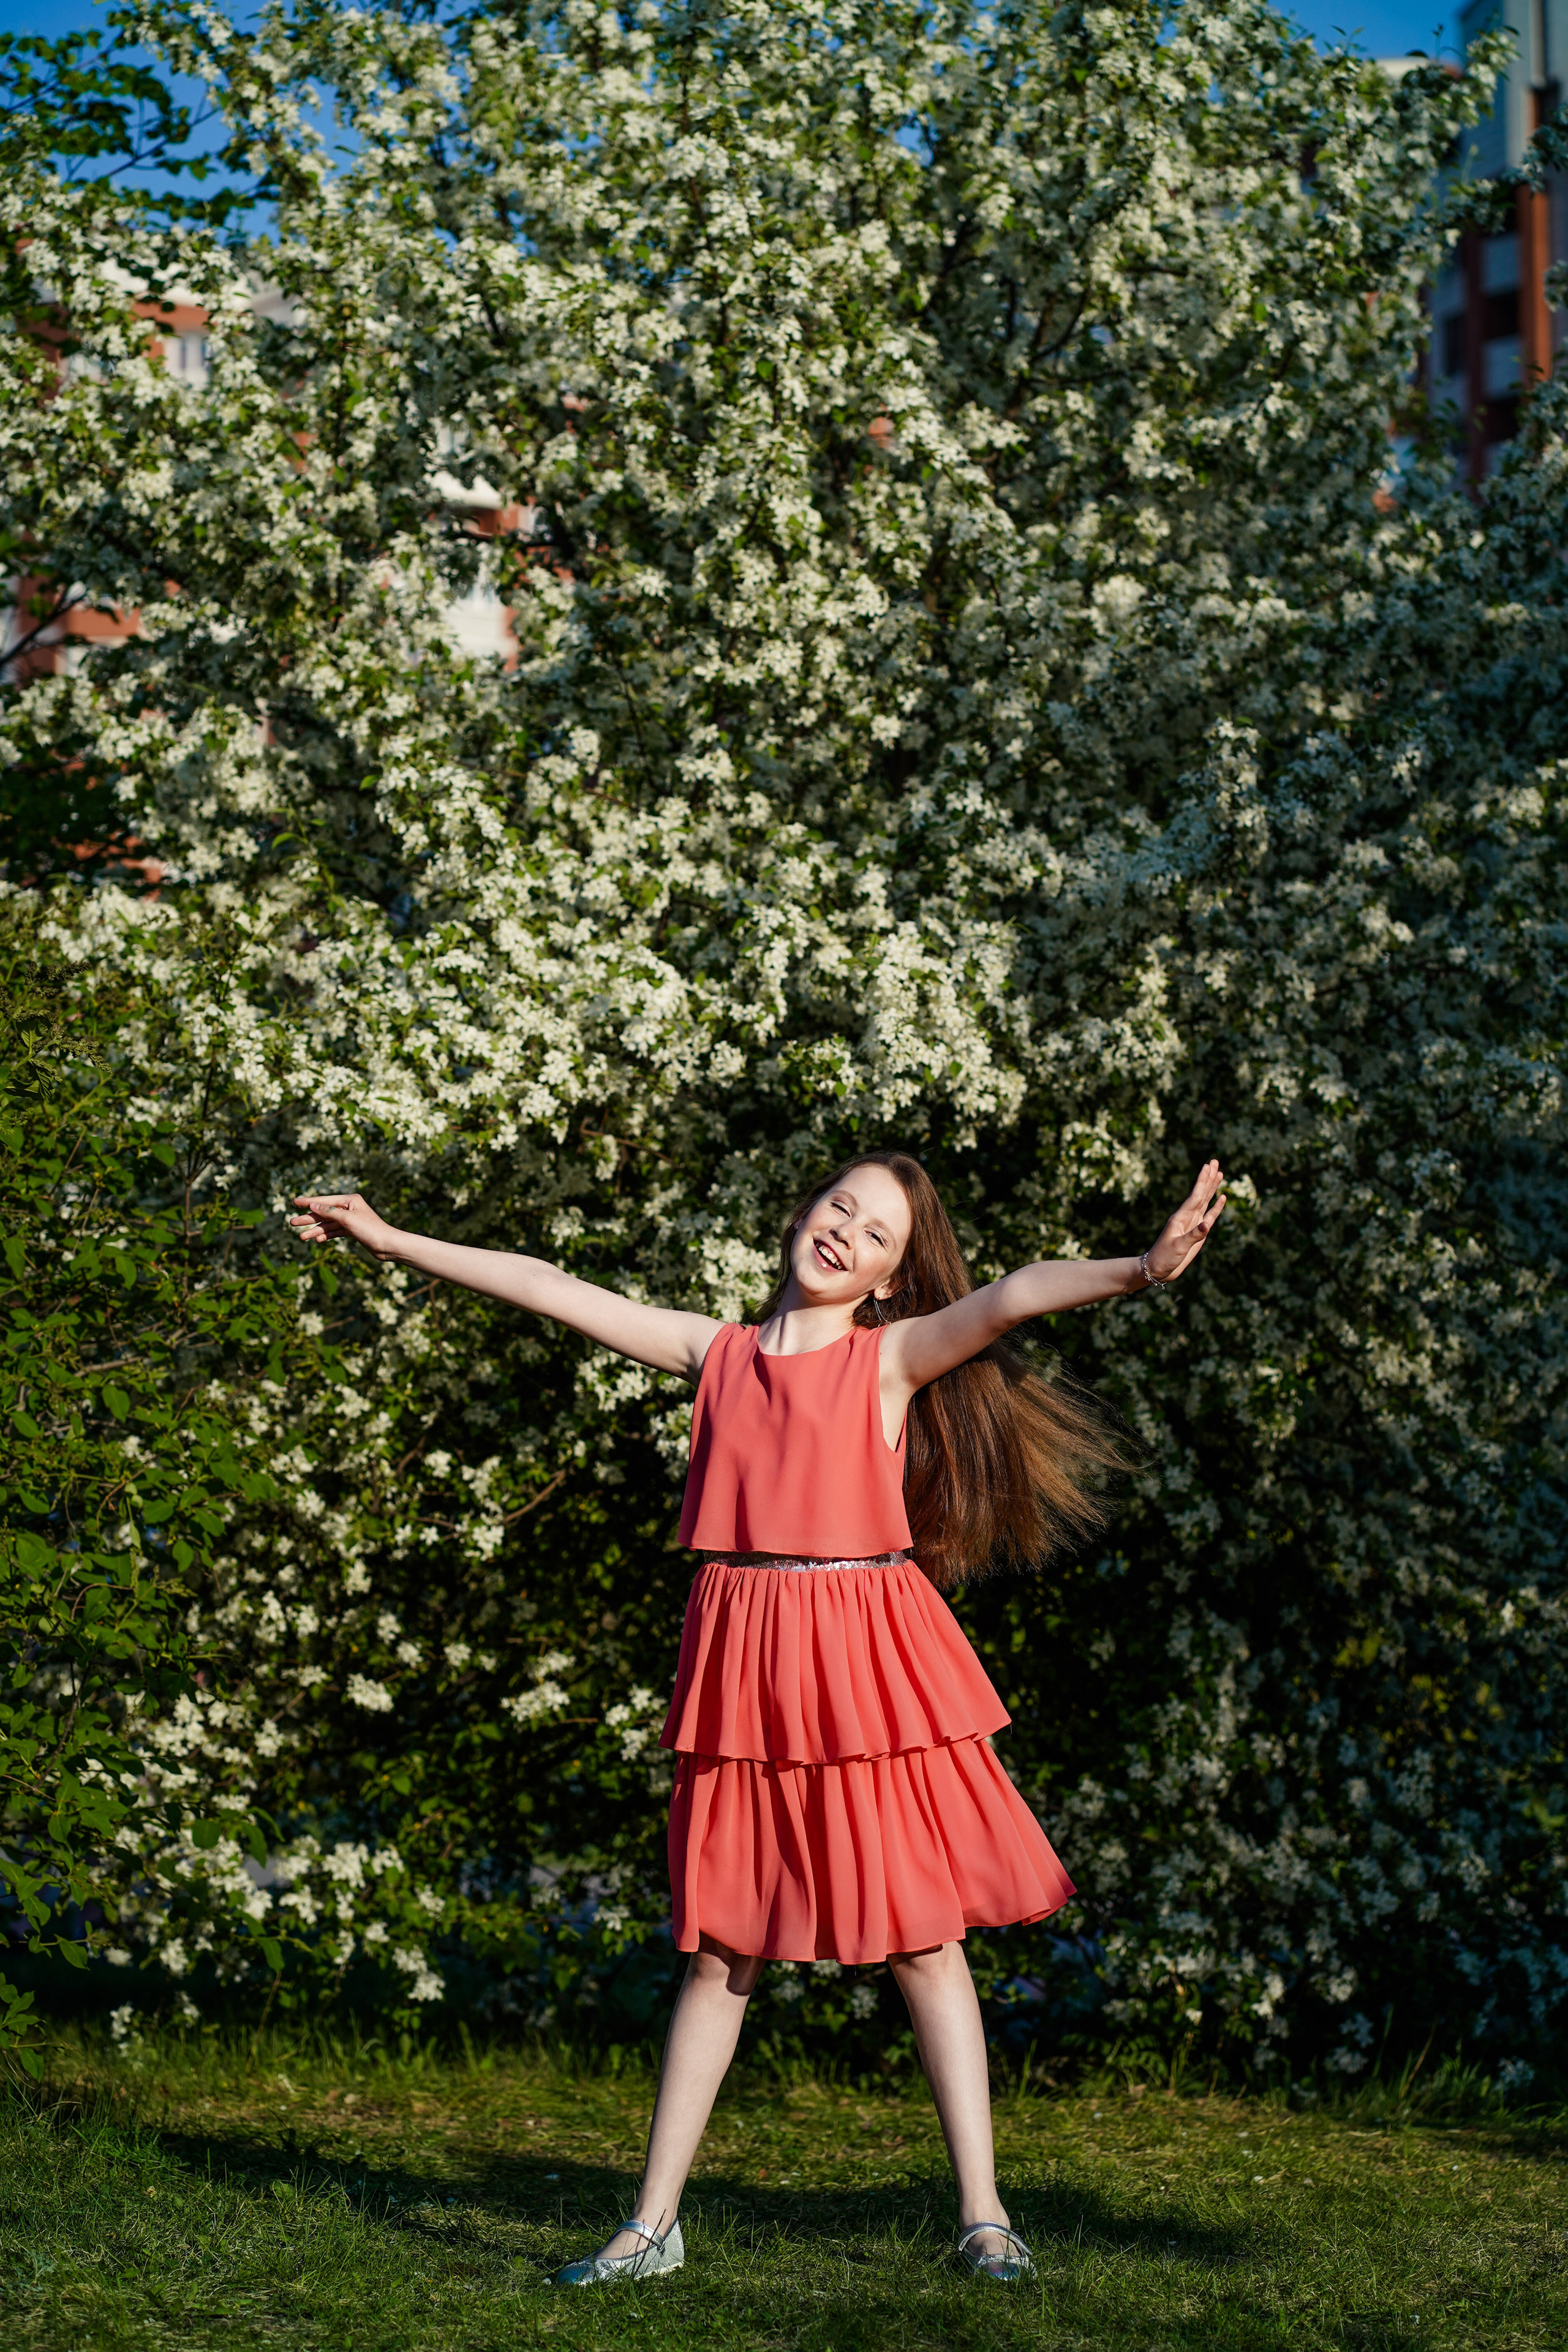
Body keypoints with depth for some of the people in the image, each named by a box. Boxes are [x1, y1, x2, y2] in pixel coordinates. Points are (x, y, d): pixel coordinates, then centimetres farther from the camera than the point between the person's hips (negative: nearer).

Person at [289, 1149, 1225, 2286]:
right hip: (746, 1669, 3)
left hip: (867, 1665, -3)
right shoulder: (718, 1352, 10)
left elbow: (1011, 1298, -17)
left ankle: (984, 2216, 8)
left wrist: (1140, 1268, -33)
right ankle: (656, 2222, 14)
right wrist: (393, 1241, 16)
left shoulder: (895, 1357, 0)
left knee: (924, 1936, 1)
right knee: (724, 1942, 9)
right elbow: (554, 1290, 13)